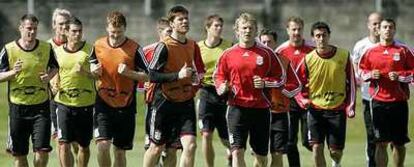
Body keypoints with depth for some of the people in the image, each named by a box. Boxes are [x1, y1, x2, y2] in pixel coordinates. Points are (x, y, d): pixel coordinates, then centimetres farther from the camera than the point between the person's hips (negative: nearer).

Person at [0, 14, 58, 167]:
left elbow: (54, 67, 18)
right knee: (19, 154, 5)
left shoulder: (46, 48, 1)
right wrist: (13, 72, -20)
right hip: (17, 107, 0)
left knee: (42, 150, -10)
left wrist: (49, 76, -4)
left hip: (41, 105, 0)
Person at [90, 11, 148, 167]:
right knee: (103, 145, -16)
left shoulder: (134, 48, -6)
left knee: (119, 151, 7)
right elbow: (92, 66, 18)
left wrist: (129, 73, -21)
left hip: (126, 107, -1)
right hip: (103, 104, 1)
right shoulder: (98, 45, 2)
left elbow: (146, 76, -4)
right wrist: (93, 71, -5)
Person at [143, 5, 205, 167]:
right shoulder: (164, 46, -11)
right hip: (165, 103, -4)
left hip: (186, 103, 4)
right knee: (156, 148, 7)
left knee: (190, 145, -12)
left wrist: (196, 78, 5)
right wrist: (178, 75, -23)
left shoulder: (193, 46, 8)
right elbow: (151, 75, -17)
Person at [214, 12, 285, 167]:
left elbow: (281, 77, 6)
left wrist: (265, 83, -11)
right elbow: (218, 77, 14)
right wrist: (222, 88, -7)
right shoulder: (228, 54, 3)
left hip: (261, 108, 1)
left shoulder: (266, 53, 2)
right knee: (237, 151, -14)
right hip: (237, 107, -1)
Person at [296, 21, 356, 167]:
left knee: (335, 151, 2)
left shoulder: (343, 56, -2)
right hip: (316, 110, 0)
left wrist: (350, 106, -2)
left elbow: (351, 83, 4)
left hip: (337, 110, 0)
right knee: (317, 148, -9)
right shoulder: (308, 59, -3)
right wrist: (303, 100, -10)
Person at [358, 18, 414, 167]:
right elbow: (361, 71, 15)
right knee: (381, 143, -5)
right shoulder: (370, 51, 6)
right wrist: (370, 74, -5)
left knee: (399, 142, 8)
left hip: (398, 101, 0)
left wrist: (399, 76, -13)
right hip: (378, 101, 0)